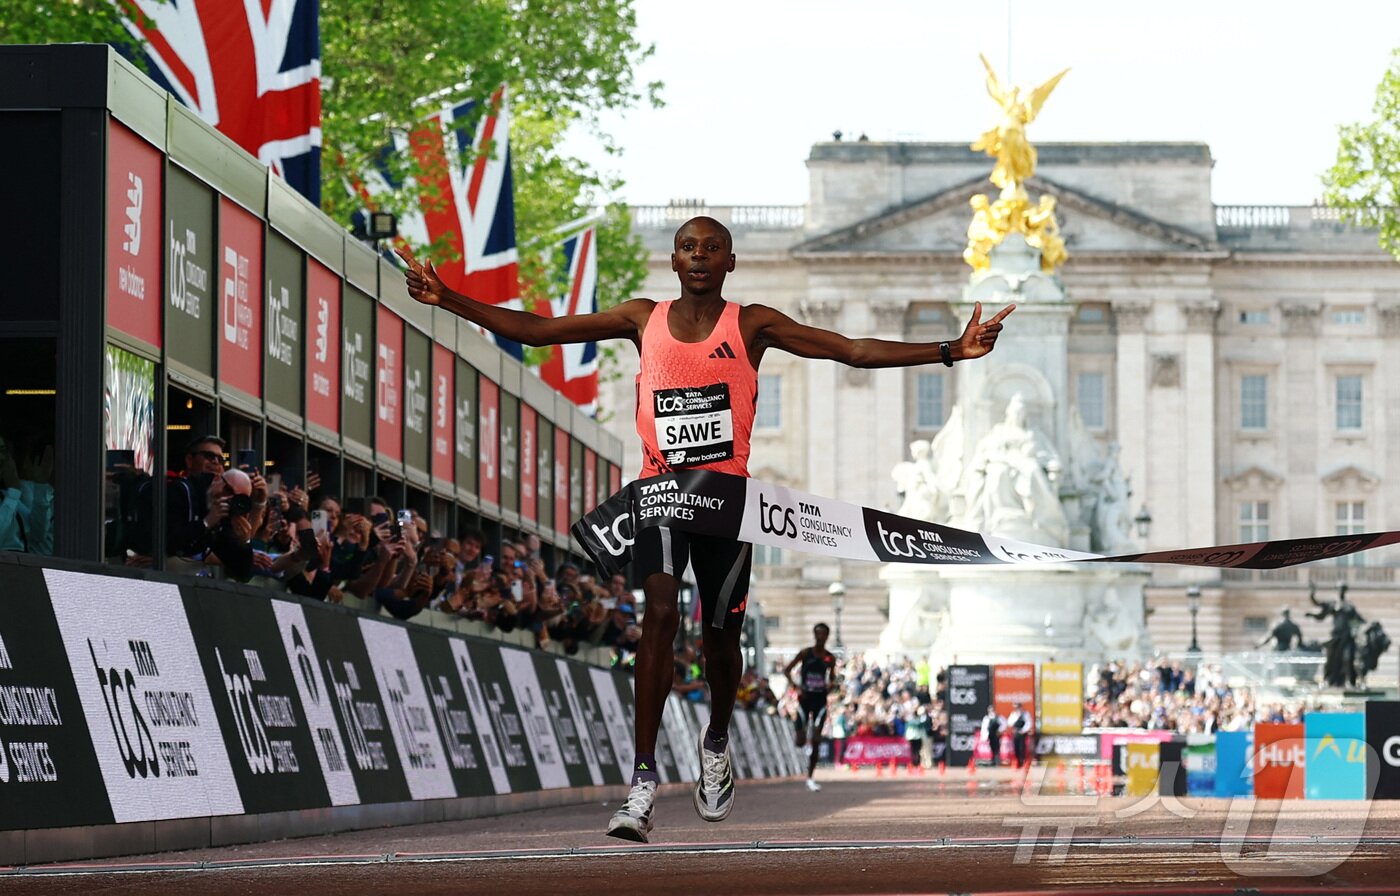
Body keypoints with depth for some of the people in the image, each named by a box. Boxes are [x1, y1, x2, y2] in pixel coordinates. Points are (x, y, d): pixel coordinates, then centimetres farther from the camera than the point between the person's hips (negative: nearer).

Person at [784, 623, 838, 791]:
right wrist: (796, 686, -14)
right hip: (805, 699, -2)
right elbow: (787, 670, 0)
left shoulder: (830, 658, 4)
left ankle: (810, 778, 2)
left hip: (820, 700, 2)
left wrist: (830, 686, -2)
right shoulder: (805, 653, -4)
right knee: (800, 742, -5)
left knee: (816, 741, -4)